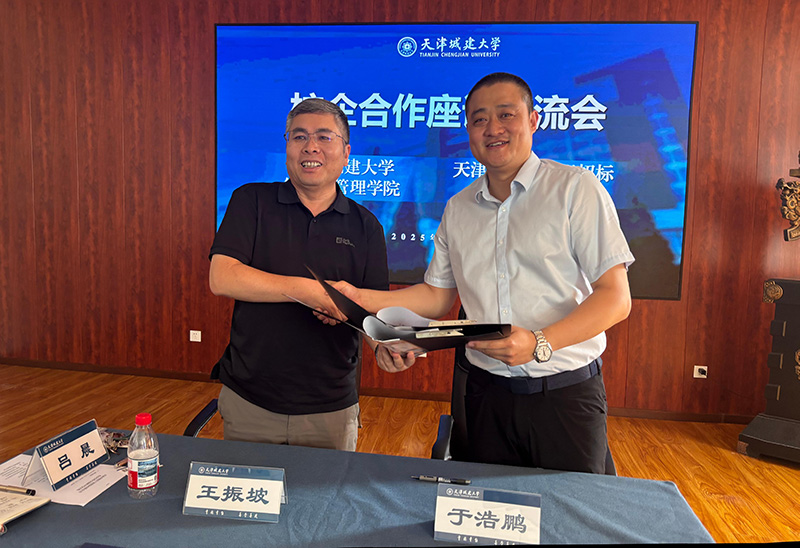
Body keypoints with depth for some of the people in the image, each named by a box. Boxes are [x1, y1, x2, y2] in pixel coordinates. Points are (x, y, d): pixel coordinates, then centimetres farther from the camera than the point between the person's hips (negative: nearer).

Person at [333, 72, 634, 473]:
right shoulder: (457, 208, 10)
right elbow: (437, 295, 14)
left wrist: (540, 343, -23)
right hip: (487, 393, 4)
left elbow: (615, 298, -9)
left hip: (566, 394, -3)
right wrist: (362, 298, 2)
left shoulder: (575, 188, -5)